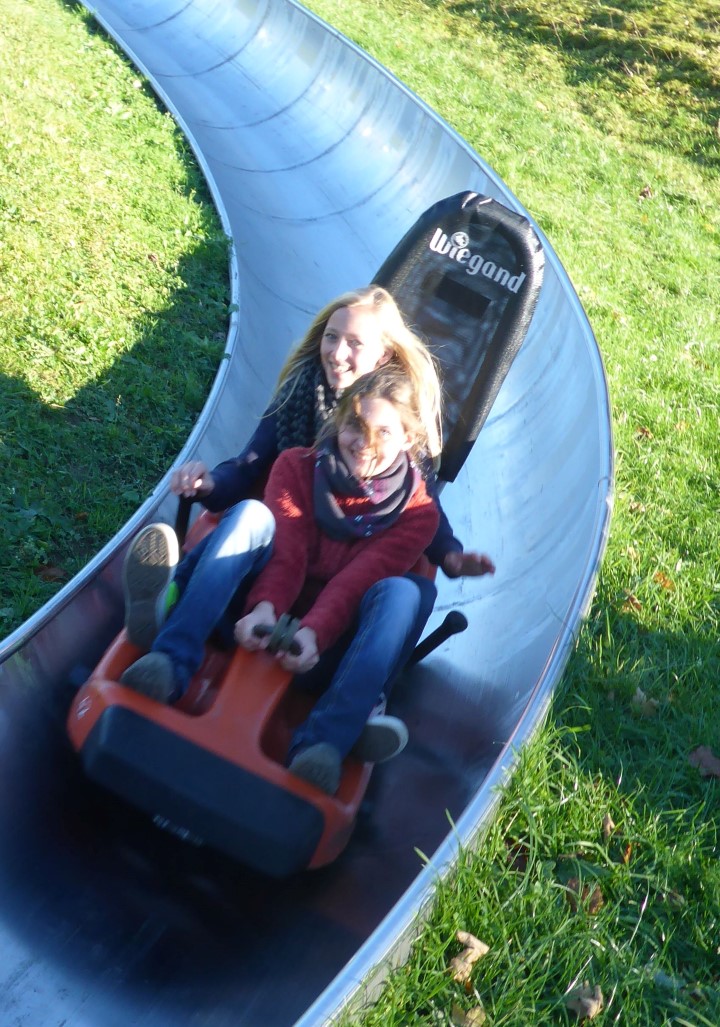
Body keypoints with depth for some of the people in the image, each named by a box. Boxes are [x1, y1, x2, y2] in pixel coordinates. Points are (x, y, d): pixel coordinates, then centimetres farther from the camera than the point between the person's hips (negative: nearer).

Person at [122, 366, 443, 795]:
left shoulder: (418, 512, 1)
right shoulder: (297, 466, 4)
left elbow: (355, 581, -15)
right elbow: (286, 555, -11)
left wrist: (313, 633, -33)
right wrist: (265, 608, -32)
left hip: (322, 651, 0)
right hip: (261, 621, 1)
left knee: (400, 592, -28)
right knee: (252, 514, -22)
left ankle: (324, 744, -45)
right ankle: (171, 664, -39)